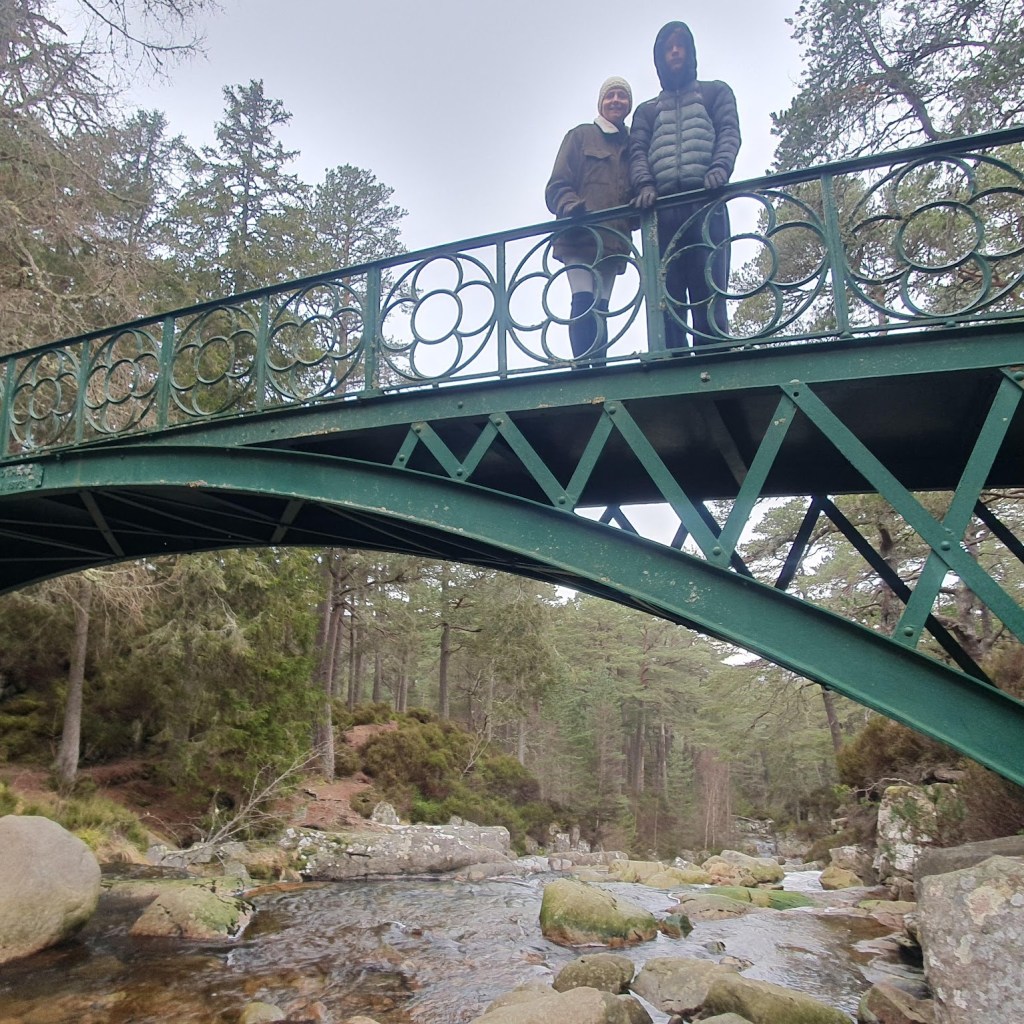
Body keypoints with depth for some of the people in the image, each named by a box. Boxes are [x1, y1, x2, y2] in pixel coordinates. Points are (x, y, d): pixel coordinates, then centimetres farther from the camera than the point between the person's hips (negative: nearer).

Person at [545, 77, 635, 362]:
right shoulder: (581, 135, 13)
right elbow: (557, 185, 4)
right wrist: (573, 208, -18)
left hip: (613, 240, 4)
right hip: (580, 235, -4)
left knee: (600, 308, -3)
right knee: (585, 302, -20)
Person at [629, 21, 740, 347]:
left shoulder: (715, 92, 25)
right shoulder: (646, 110, 29)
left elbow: (729, 133, 8)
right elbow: (638, 151, 13)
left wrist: (719, 168, -14)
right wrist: (644, 185, -10)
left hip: (705, 203, -2)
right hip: (663, 208, 2)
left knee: (709, 293, -13)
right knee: (667, 299, -10)